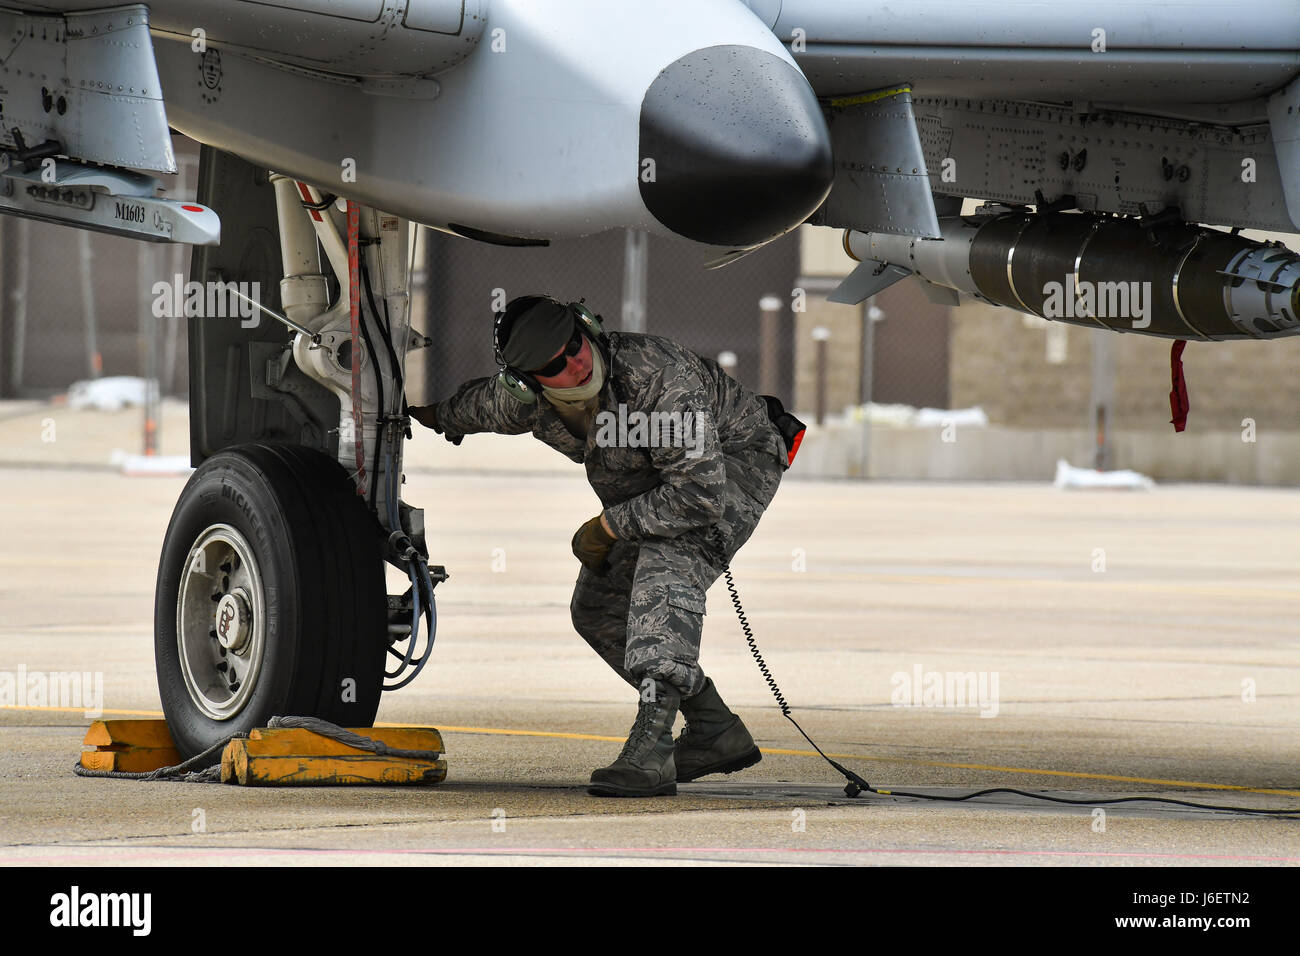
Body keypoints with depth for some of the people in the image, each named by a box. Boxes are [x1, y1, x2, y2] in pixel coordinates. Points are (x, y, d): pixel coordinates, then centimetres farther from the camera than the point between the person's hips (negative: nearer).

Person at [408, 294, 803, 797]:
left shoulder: (655, 375, -40)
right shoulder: (520, 401, -18)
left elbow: (701, 496, -38)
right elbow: (476, 405, 9)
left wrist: (605, 529, -28)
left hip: (735, 461, -8)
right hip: (651, 485, 8)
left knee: (664, 571, -32)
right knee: (598, 609, 5)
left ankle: (649, 749, -43)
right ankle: (716, 732, 13)